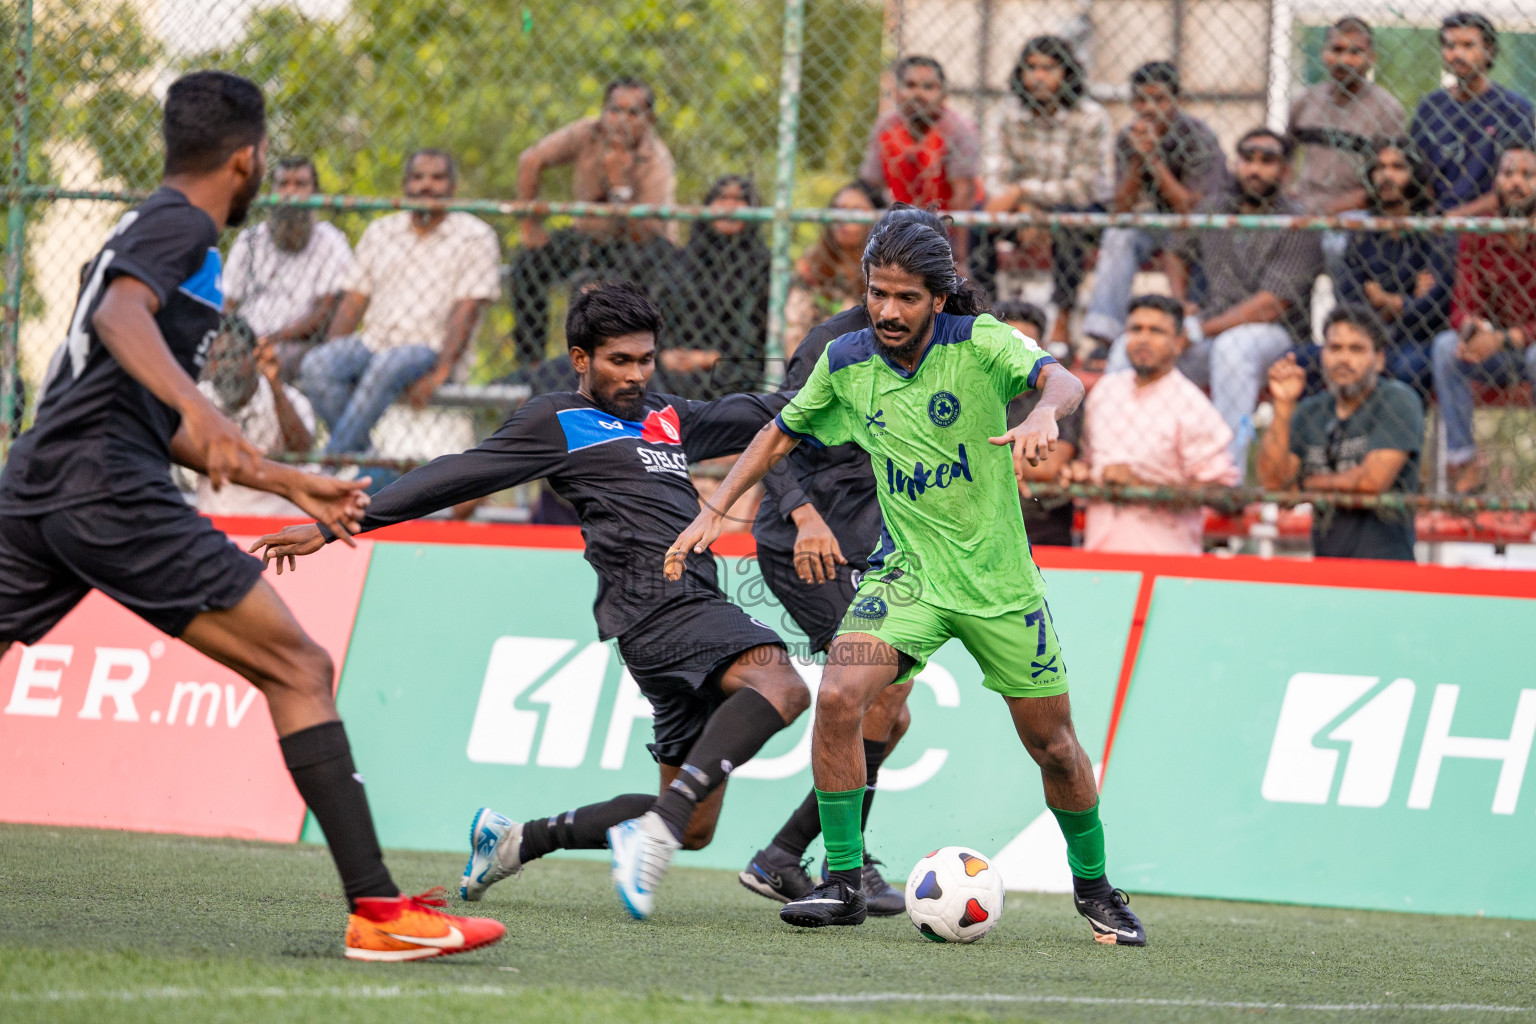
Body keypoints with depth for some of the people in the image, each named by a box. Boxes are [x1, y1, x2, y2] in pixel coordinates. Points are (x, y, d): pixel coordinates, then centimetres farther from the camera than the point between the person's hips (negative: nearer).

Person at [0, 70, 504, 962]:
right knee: (301, 670, -7)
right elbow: (119, 315, -24)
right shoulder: (182, 228, -1)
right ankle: (377, 910, -13)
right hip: (112, 488, -10)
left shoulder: (146, 229, 28)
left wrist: (290, 484, 34)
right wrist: (194, 404, -39)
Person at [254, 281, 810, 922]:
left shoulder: (669, 419, 26)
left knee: (692, 827, 5)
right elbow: (456, 477, 3)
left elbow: (757, 415, 41)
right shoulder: (558, 422, 5)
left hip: (696, 602, 8)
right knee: (781, 688, -34)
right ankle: (653, 835, -42)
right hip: (655, 606, -8)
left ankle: (513, 842, 18)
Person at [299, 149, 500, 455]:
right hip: (373, 342, 5)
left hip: (430, 350, -5)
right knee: (315, 366, -25)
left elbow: (467, 312, -7)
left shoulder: (474, 237, 3)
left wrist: (438, 375, -19)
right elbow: (354, 300, 14)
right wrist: (331, 355, -3)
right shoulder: (380, 232, 18)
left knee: (388, 365, -38)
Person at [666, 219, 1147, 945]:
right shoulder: (846, 363, -4)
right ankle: (842, 882, -11)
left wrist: (1044, 413, -54)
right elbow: (780, 435, 12)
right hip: (906, 574, 2)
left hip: (999, 579, -2)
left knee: (1053, 745, 7)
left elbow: (1062, 381, -31)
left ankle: (1093, 885, 33)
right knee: (838, 697, -22)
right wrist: (714, 511, 3)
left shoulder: (978, 343, -15)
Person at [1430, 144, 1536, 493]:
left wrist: (1504, 339, -33)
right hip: (1491, 350, 3)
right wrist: (1472, 329, -32)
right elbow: (1462, 307, -7)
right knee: (1445, 345, -27)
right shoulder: (1476, 238, -2)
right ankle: (1462, 459, -23)